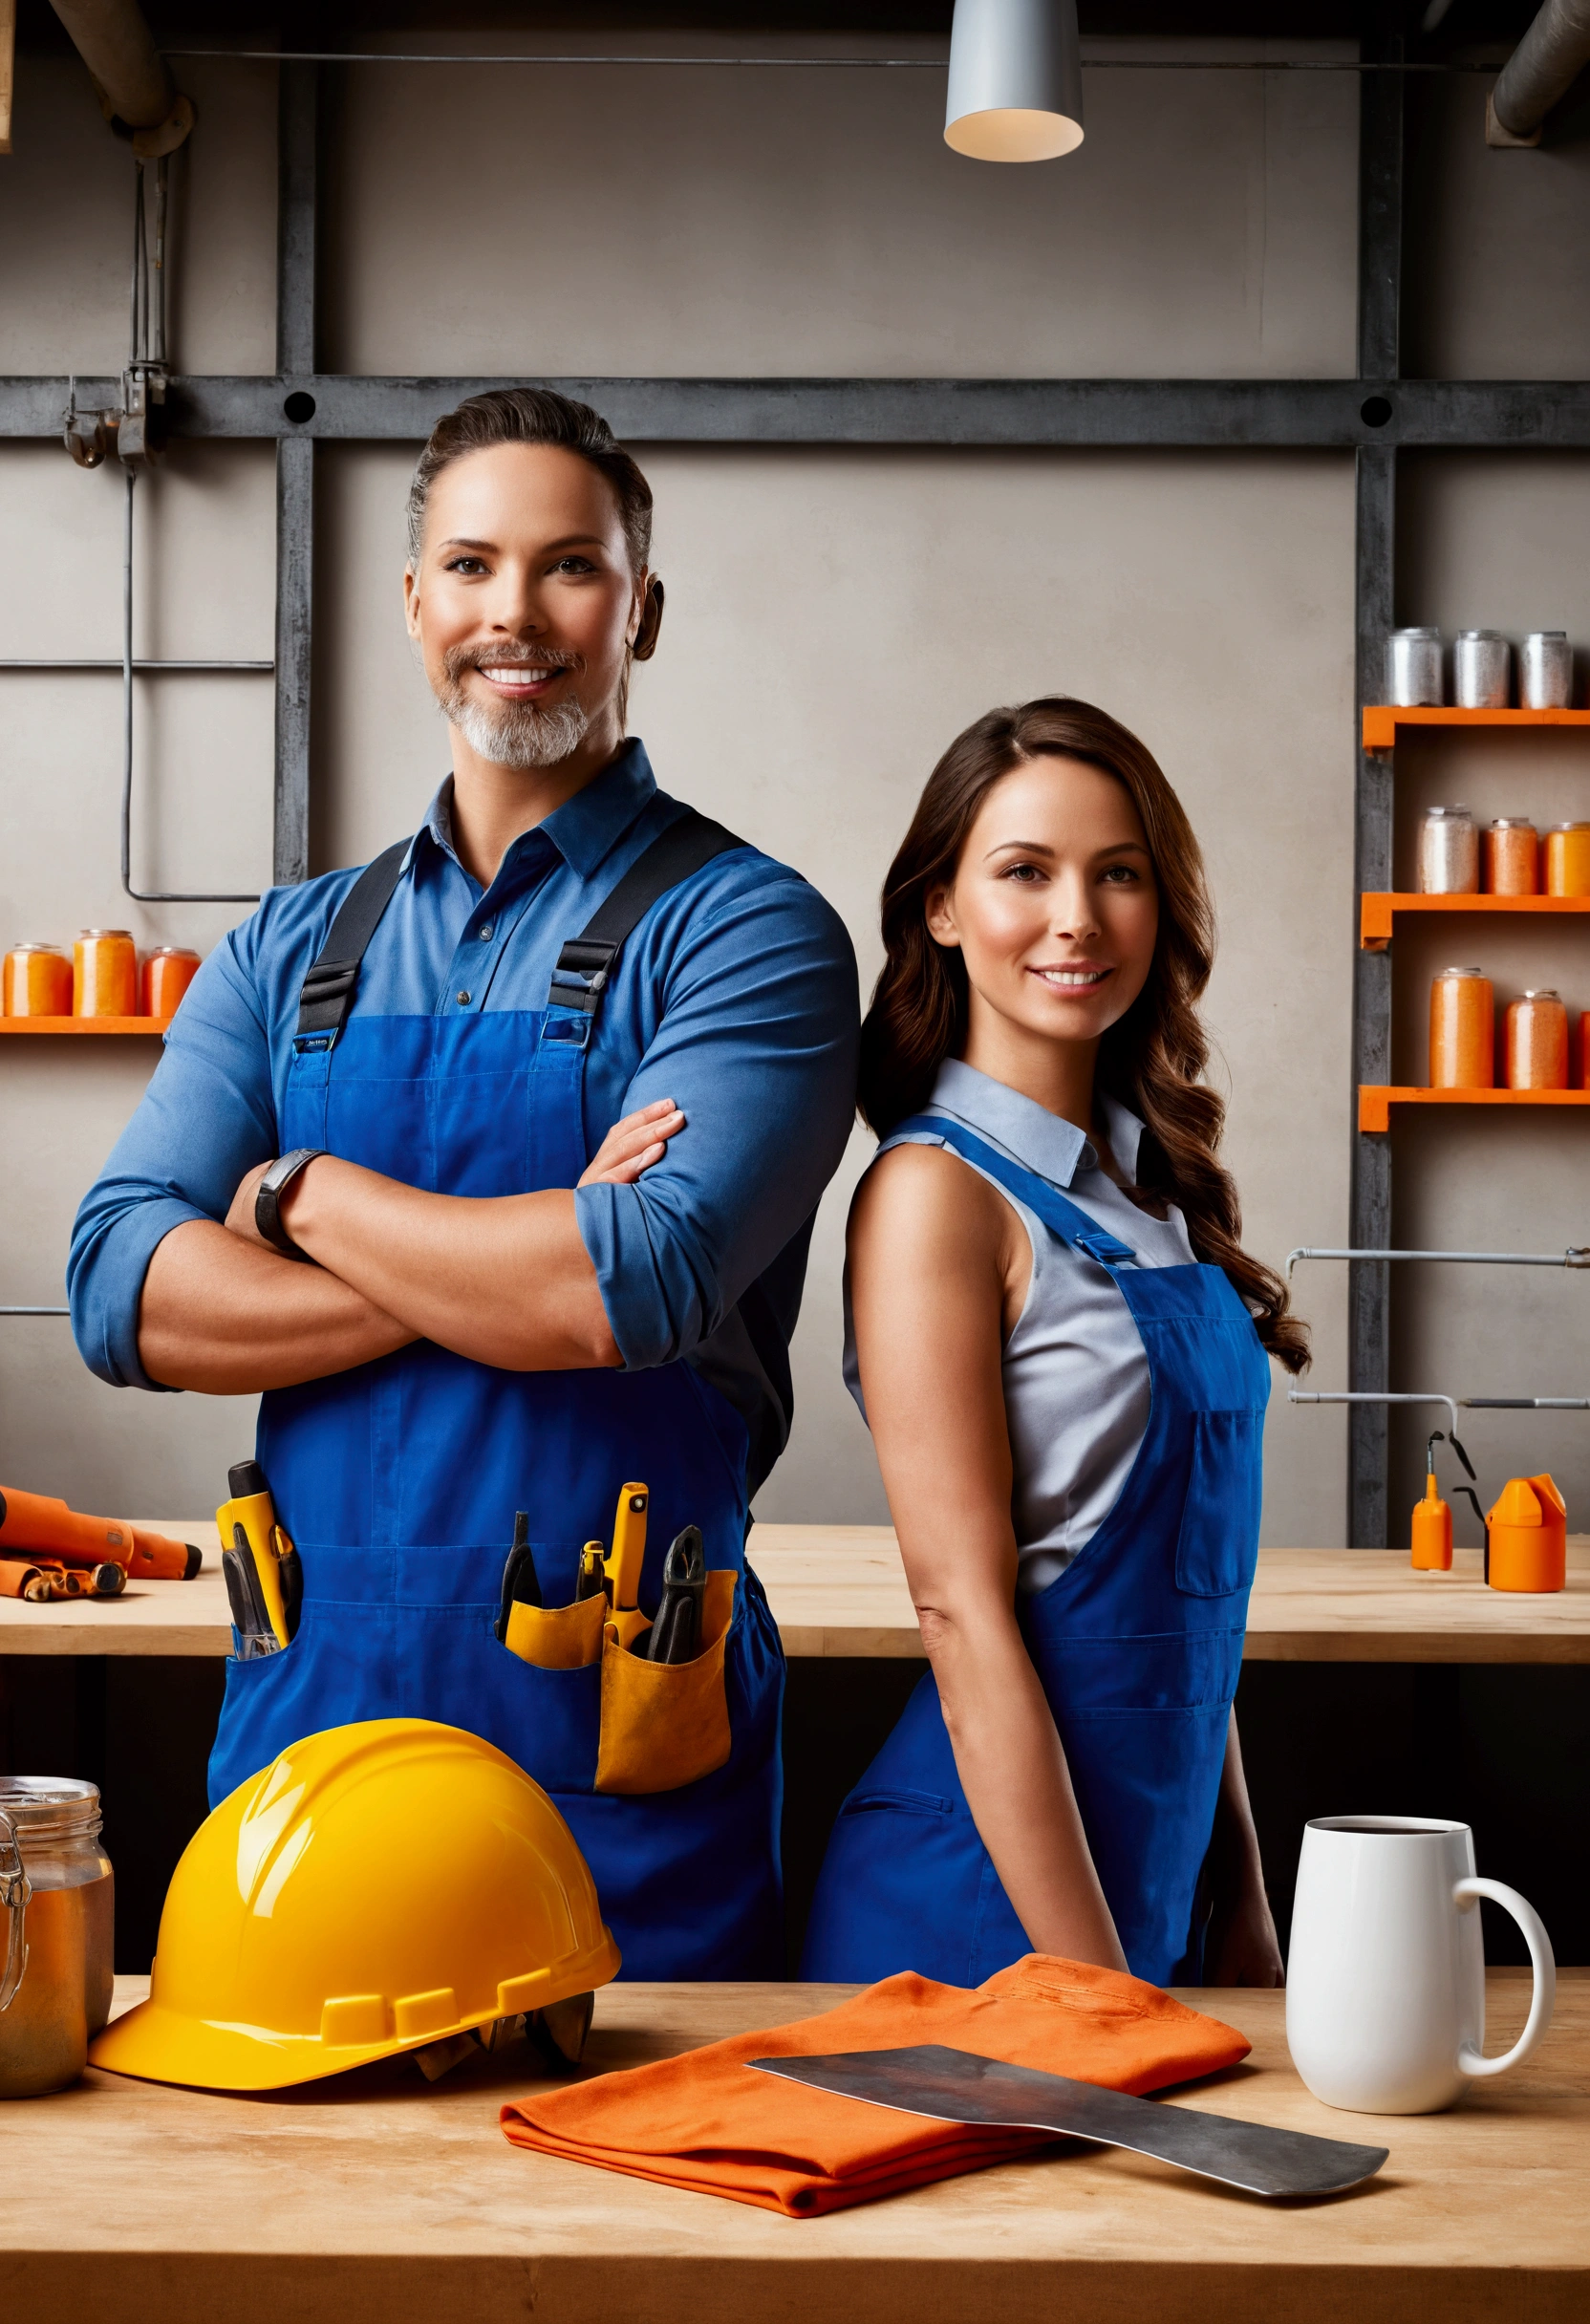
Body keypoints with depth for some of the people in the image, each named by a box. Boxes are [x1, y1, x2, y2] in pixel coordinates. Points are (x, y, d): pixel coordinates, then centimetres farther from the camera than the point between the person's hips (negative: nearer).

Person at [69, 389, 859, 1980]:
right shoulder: (293, 952, 10)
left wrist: (305, 1193, -6)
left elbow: (640, 1289, -20)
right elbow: (120, 1293, -2)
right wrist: (509, 1265, -13)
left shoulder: (741, 930, -4)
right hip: (308, 1718, 4)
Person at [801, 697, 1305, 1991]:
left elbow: (1187, 1591, 12)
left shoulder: (1149, 1187, 9)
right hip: (993, 1897, -7)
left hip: (1146, 1874, 7)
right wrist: (1091, 1989, -19)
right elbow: (965, 1612, -18)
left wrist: (1243, 1907, 10)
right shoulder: (937, 1192, -14)